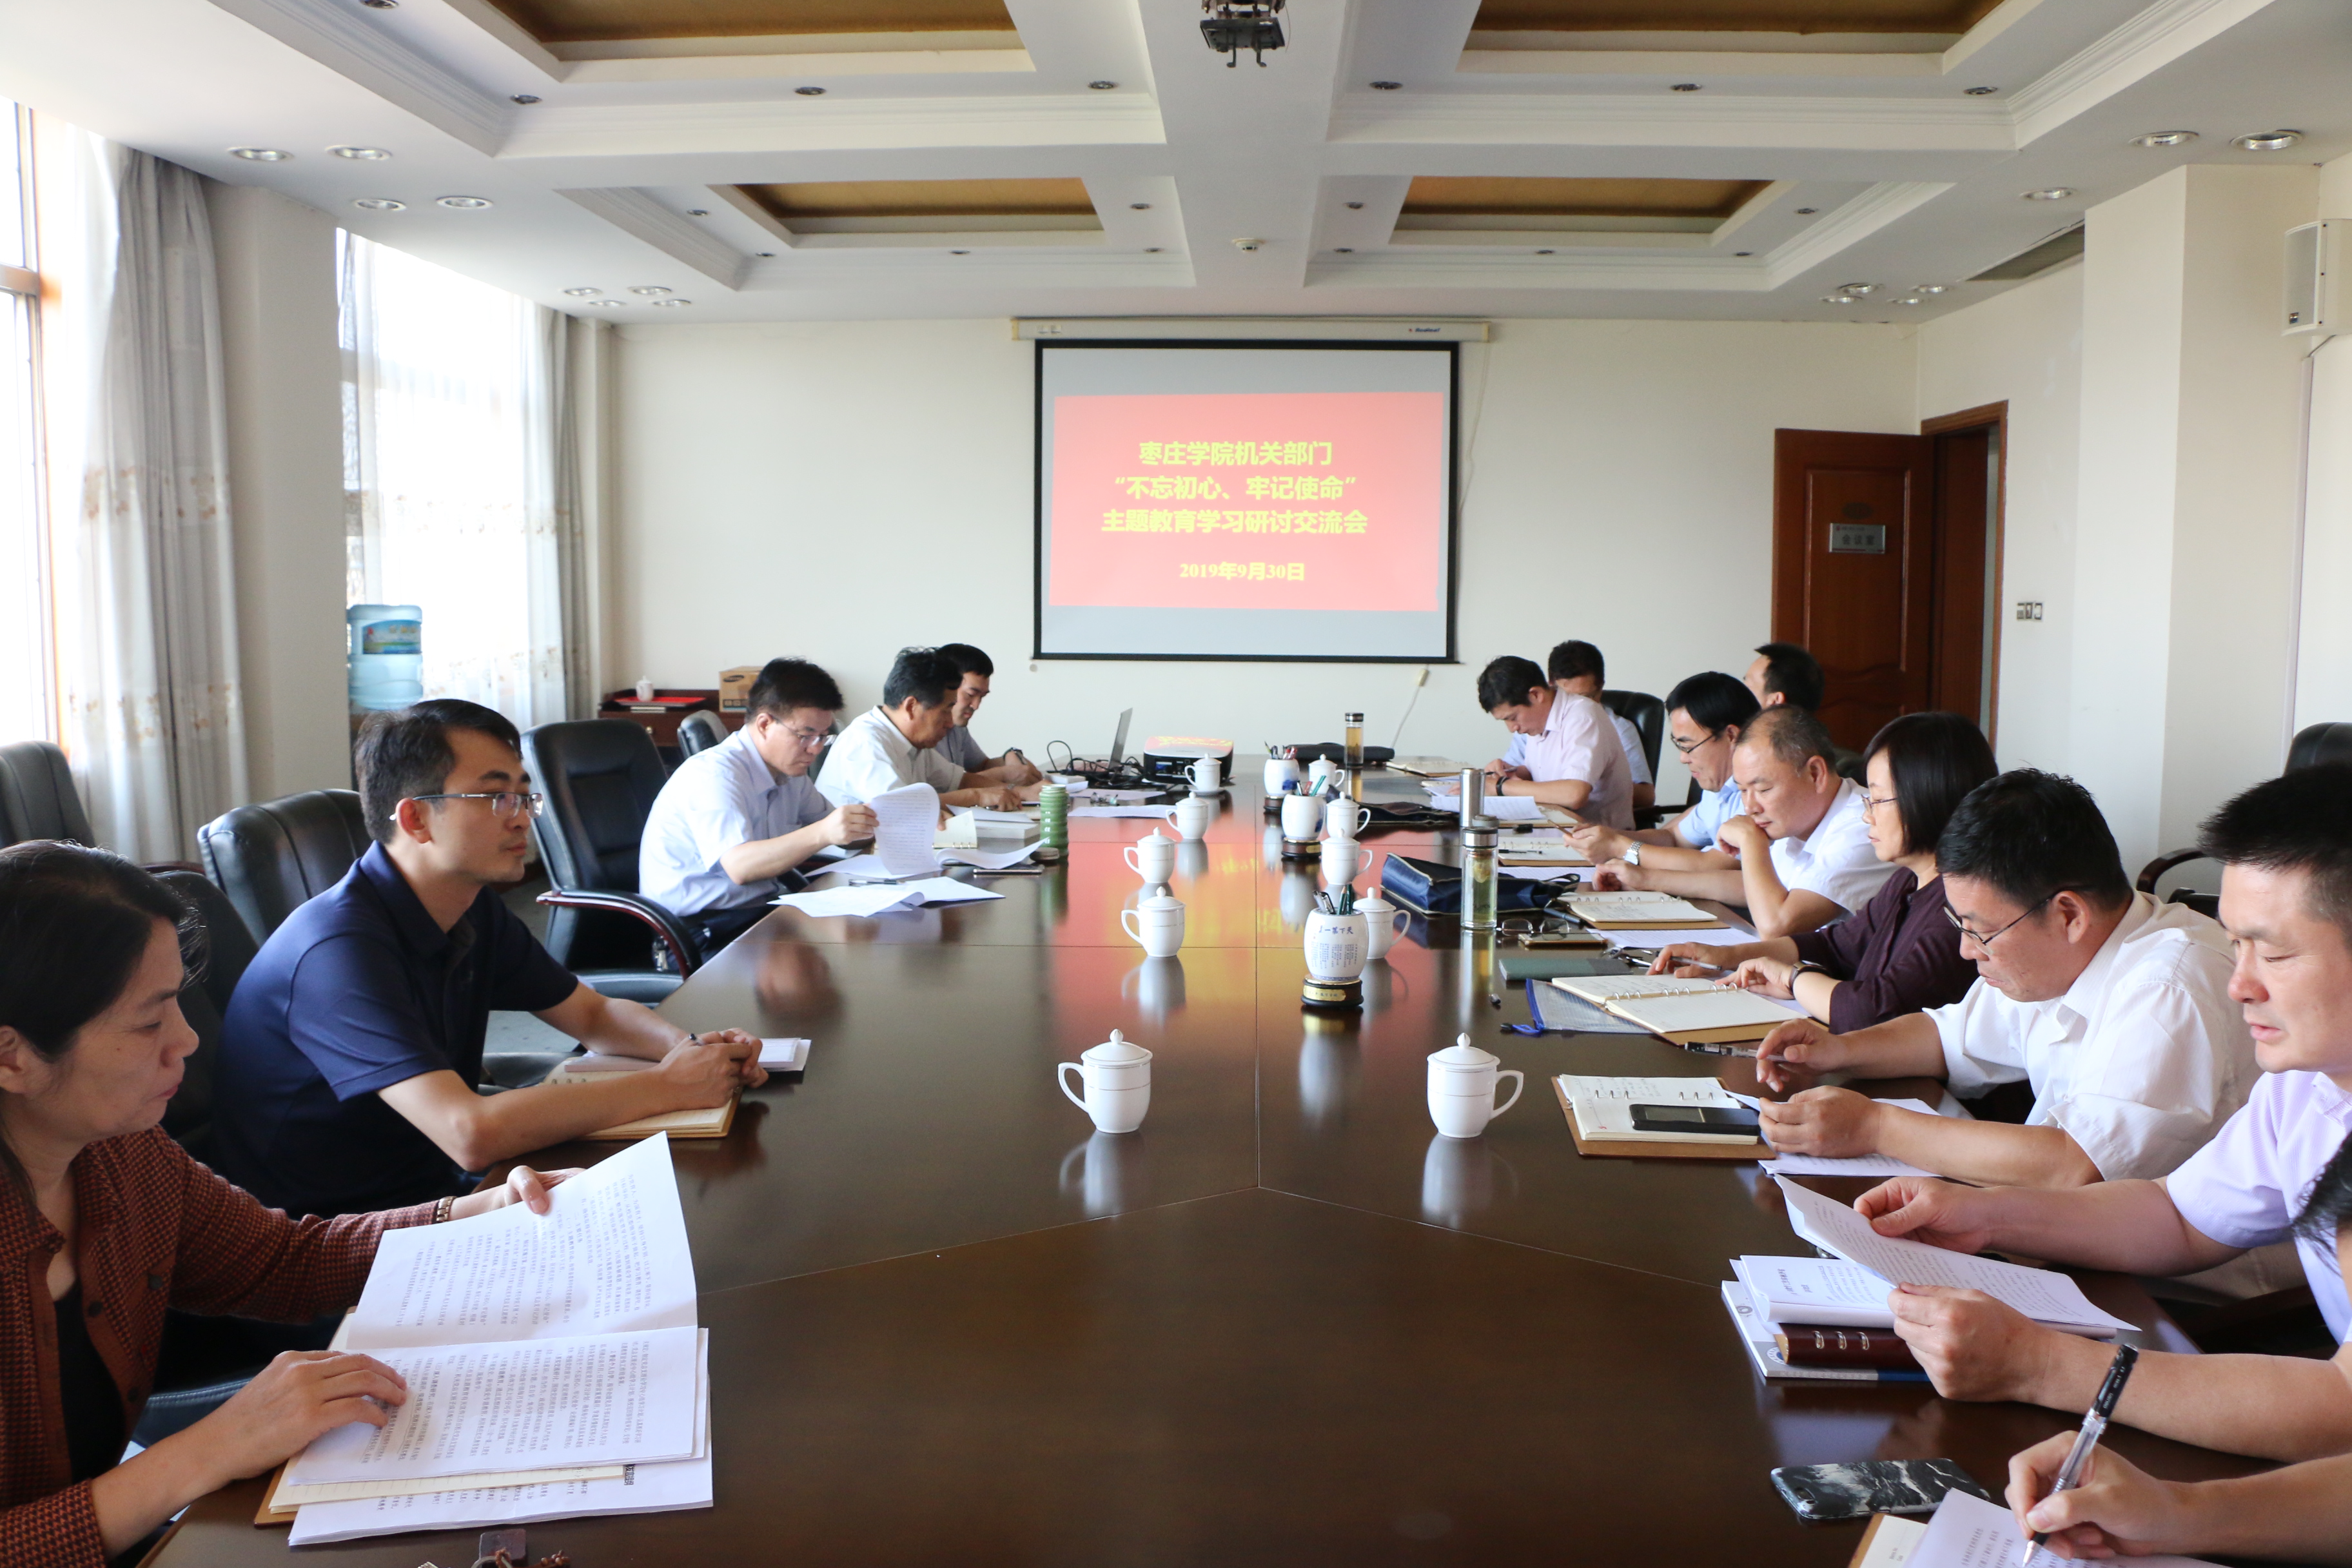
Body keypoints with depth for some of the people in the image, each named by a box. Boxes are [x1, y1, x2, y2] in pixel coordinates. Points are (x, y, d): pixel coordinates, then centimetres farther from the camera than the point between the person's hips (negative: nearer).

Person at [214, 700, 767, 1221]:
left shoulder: (477, 911, 2)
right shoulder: (341, 948, -25)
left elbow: (593, 1014, 13)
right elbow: (471, 1133, -35)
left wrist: (691, 1046, -9)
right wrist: (668, 1086, -26)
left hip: (433, 1190, 8)